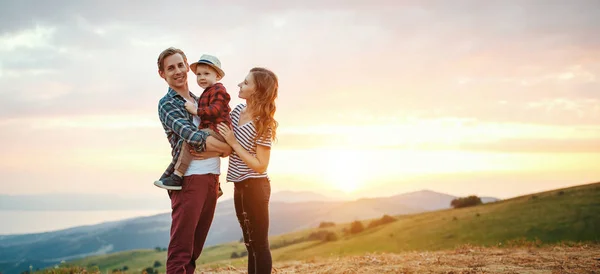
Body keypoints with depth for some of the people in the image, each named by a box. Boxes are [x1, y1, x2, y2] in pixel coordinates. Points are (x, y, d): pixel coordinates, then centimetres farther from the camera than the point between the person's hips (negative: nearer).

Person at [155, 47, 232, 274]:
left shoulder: (199, 100, 19)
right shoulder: (167, 104, -4)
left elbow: (214, 133, 21)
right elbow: (194, 138, -18)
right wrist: (229, 148, -9)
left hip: (211, 177, 7)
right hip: (189, 178, -7)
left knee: (195, 246, 13)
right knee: (181, 246, -5)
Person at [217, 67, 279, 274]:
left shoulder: (263, 124, -20)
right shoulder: (238, 110, 1)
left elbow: (260, 166, -21)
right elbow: (226, 145, 15)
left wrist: (233, 143, -22)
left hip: (255, 187, -8)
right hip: (240, 186, 8)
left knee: (260, 243, 0)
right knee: (250, 244, 16)